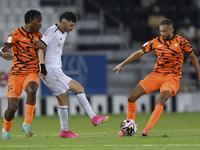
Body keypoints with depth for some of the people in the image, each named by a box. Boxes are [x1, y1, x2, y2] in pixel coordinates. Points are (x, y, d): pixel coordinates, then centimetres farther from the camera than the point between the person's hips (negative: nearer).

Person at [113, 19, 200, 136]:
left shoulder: (180, 42, -1)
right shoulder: (156, 42, 4)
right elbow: (140, 53, 10)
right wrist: (122, 64, 5)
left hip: (172, 78, -4)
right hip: (156, 75, 4)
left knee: (161, 99, -33)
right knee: (132, 97, -7)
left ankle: (147, 129, -35)